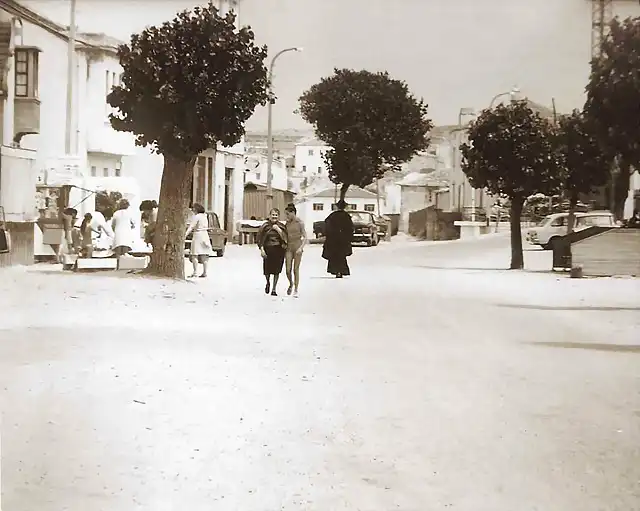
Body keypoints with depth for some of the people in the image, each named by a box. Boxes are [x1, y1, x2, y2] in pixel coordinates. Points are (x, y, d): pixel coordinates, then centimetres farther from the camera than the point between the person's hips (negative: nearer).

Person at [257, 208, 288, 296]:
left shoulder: (282, 226, 4)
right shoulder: (265, 226, 1)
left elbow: (285, 238, -3)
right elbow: (259, 239, 0)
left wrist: (279, 230, -14)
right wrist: (262, 249, -9)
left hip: (279, 251, 1)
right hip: (268, 250, -1)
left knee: (276, 270, 2)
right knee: (267, 270, 0)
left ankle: (274, 289, 14)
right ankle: (268, 283, 34)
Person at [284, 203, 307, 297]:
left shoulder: (300, 223, -6)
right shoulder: (287, 223, 7)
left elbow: (305, 238, -8)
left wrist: (301, 247, -19)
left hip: (297, 247, -4)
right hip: (289, 247, 4)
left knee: (296, 269, 0)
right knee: (288, 270, -3)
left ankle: (296, 290, 10)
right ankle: (291, 284, 25)